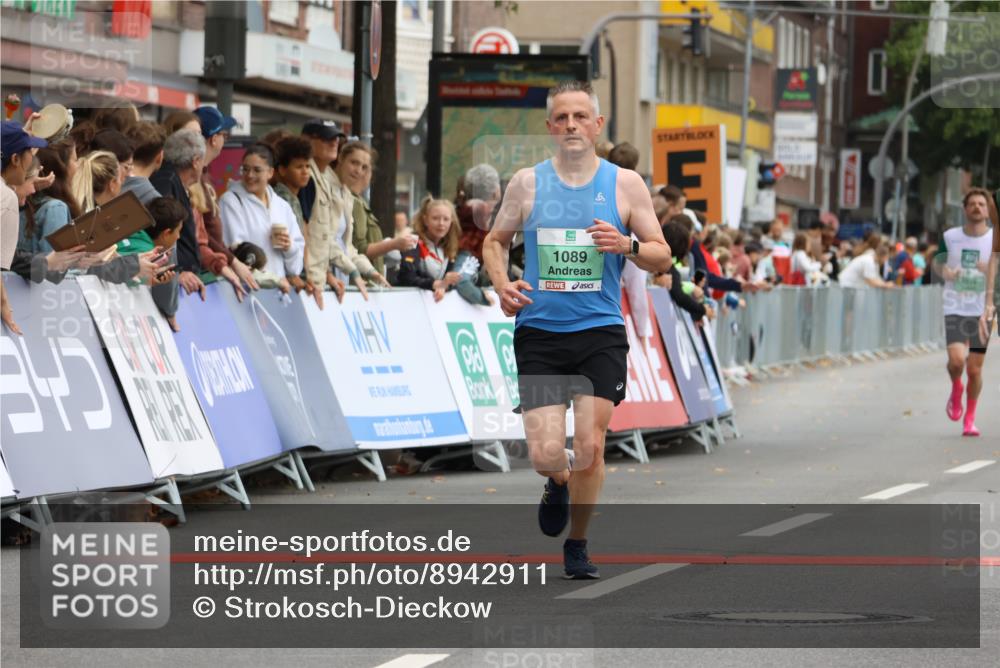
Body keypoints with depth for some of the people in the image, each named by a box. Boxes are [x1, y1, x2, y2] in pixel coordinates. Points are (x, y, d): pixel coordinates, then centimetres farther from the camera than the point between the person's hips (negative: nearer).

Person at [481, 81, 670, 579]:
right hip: (539, 332, 0)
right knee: (546, 454, -8)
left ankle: (577, 545, 14)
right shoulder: (527, 183, 5)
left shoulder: (625, 184, 3)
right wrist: (502, 284, -2)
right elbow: (495, 241, 17)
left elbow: (662, 257, 6)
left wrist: (628, 245, -15)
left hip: (600, 332, 0)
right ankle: (558, 483, 30)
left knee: (590, 446, -6)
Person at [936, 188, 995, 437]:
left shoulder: (995, 239, -2)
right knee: (956, 360, -19)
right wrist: (945, 272, -6)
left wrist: (992, 271, -19)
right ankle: (956, 390, 15)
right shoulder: (950, 236, 1)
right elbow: (937, 261, 16)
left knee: (975, 369, 2)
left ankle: (970, 419, 21)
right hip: (954, 309, 0)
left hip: (982, 312, 0)